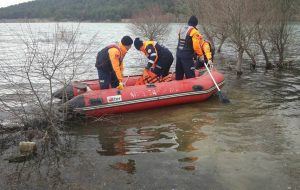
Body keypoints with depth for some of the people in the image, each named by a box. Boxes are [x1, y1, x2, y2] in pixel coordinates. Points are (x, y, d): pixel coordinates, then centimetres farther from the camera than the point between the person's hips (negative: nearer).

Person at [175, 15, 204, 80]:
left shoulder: (181, 29, 10)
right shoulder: (194, 31, -12)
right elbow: (196, 46, -17)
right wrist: (200, 55, -6)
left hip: (179, 53, 8)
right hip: (187, 56, -7)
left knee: (179, 75, 17)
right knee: (190, 75, -4)